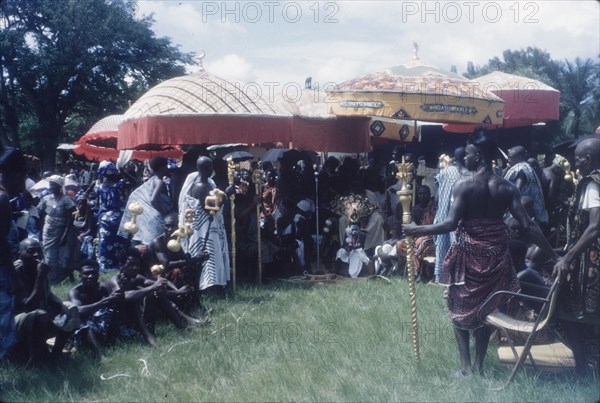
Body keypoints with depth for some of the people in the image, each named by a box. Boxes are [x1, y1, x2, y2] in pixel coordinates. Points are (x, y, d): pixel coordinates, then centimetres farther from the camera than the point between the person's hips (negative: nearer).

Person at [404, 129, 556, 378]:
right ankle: (479, 365, 20)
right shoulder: (507, 188, -1)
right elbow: (527, 225, -5)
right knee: (486, 309, 16)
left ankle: (466, 367, 8)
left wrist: (416, 230, -12)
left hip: (468, 254, -4)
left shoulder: (464, 186, -13)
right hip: (495, 255, 4)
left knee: (461, 308, 11)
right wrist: (552, 253, 2)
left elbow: (451, 223, -19)